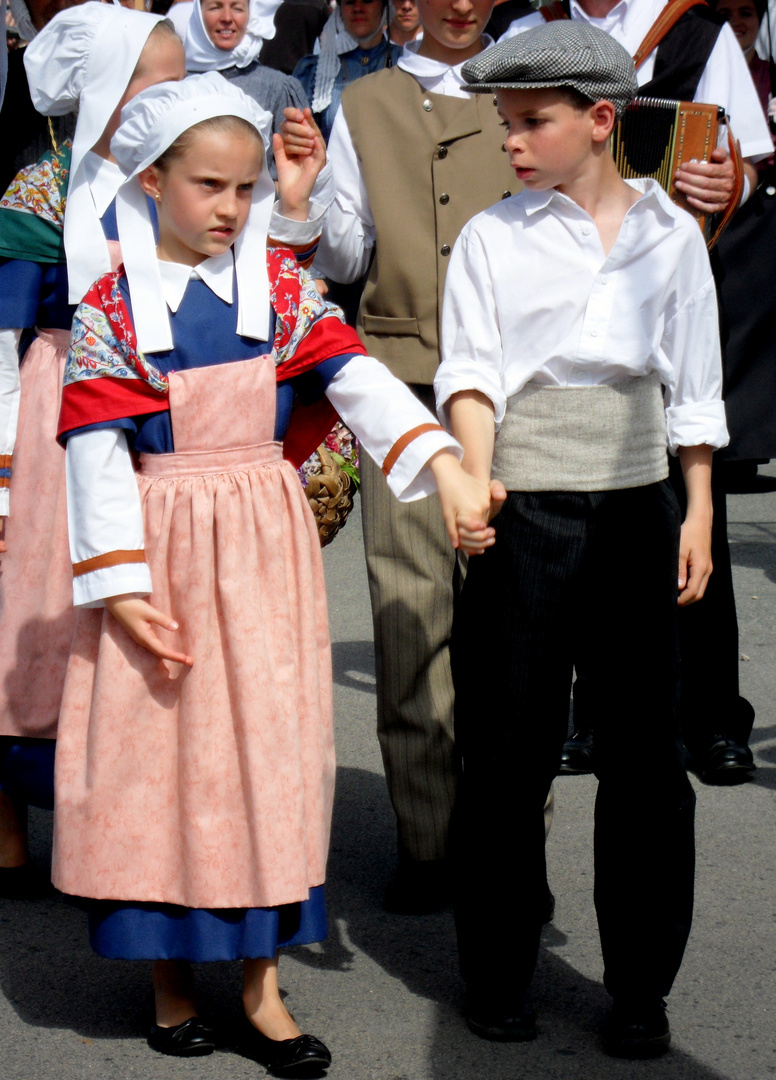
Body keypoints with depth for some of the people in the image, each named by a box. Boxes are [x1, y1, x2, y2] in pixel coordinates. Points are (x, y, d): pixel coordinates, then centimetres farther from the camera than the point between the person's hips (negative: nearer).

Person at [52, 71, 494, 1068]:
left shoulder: (281, 286, 1)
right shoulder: (111, 310, -5)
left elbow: (360, 382, -11)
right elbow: (96, 453, -7)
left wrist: (447, 471, -25)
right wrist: (122, 588, -13)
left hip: (265, 547, 2)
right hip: (160, 548, -2)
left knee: (266, 750, 5)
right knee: (158, 756, 4)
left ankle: (261, 985, 14)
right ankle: (169, 977, 20)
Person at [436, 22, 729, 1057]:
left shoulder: (672, 234, 7)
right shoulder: (492, 236, 4)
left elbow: (694, 389, 11)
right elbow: (470, 372, -3)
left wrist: (698, 514, 6)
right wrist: (476, 485, -19)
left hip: (637, 511, 1)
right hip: (522, 515, -1)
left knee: (645, 750, 2)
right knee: (507, 749, 2)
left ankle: (640, 989, 12)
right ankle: (498, 979, 15)